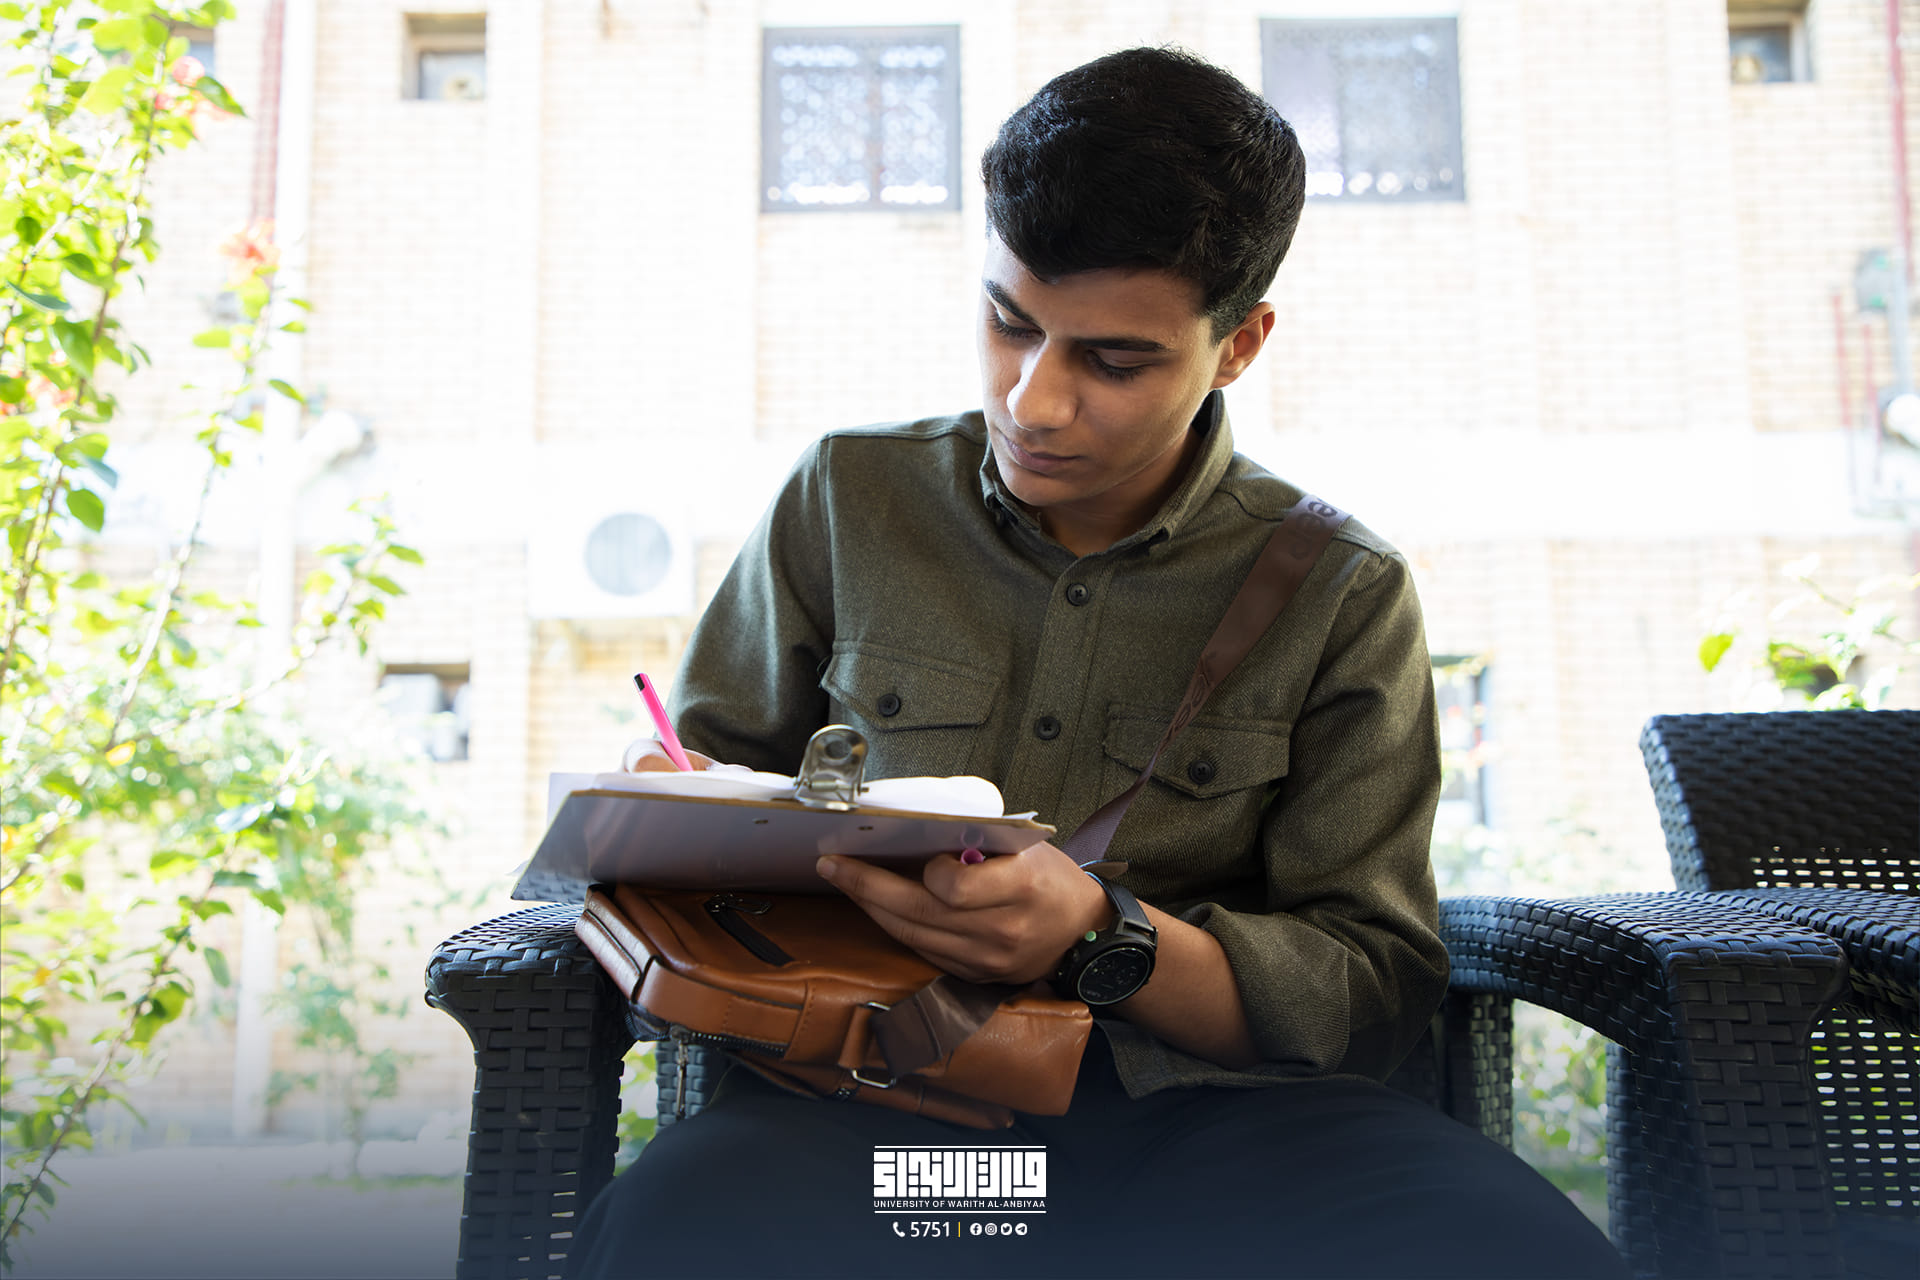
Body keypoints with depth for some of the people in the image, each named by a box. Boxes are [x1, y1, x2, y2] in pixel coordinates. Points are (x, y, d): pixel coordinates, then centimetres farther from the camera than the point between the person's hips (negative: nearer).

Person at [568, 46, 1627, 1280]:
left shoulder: (1341, 598, 4)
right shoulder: (848, 498, 9)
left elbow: (1377, 984, 2)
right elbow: (711, 756, 20)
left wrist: (1108, 938, -16)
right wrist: (660, 790, -6)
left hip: (1202, 1100, 1)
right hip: (886, 1078, 0)